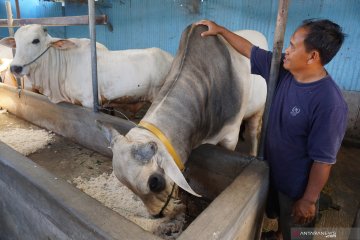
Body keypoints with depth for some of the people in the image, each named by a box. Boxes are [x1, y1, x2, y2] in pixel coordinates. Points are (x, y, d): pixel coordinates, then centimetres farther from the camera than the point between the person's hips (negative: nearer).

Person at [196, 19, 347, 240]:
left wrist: (309, 199, -17)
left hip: (297, 185, -6)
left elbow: (324, 159, -25)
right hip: (273, 170, 7)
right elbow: (250, 50, 0)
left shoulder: (330, 103, -32)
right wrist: (220, 30, 4)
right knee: (279, 215, 33)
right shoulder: (284, 69, -12)